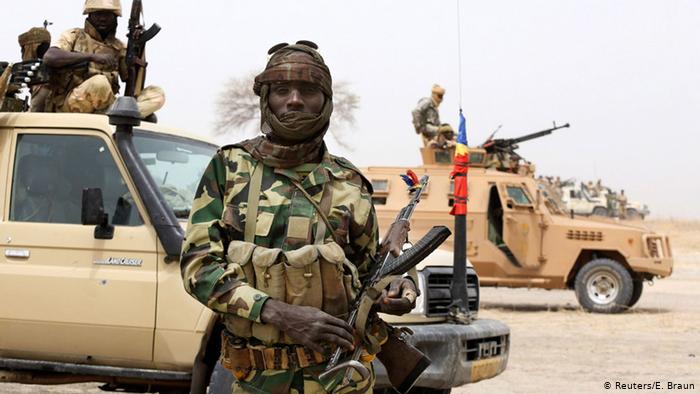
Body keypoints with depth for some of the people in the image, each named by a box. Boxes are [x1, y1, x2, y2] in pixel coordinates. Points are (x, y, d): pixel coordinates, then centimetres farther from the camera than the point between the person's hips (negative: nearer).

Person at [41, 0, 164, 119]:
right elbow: (49, 58, -12)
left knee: (157, 94, -12)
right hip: (67, 105, -4)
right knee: (99, 82, -36)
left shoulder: (118, 47, 17)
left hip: (101, 108, 4)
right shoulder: (74, 36, 7)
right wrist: (93, 56, -20)